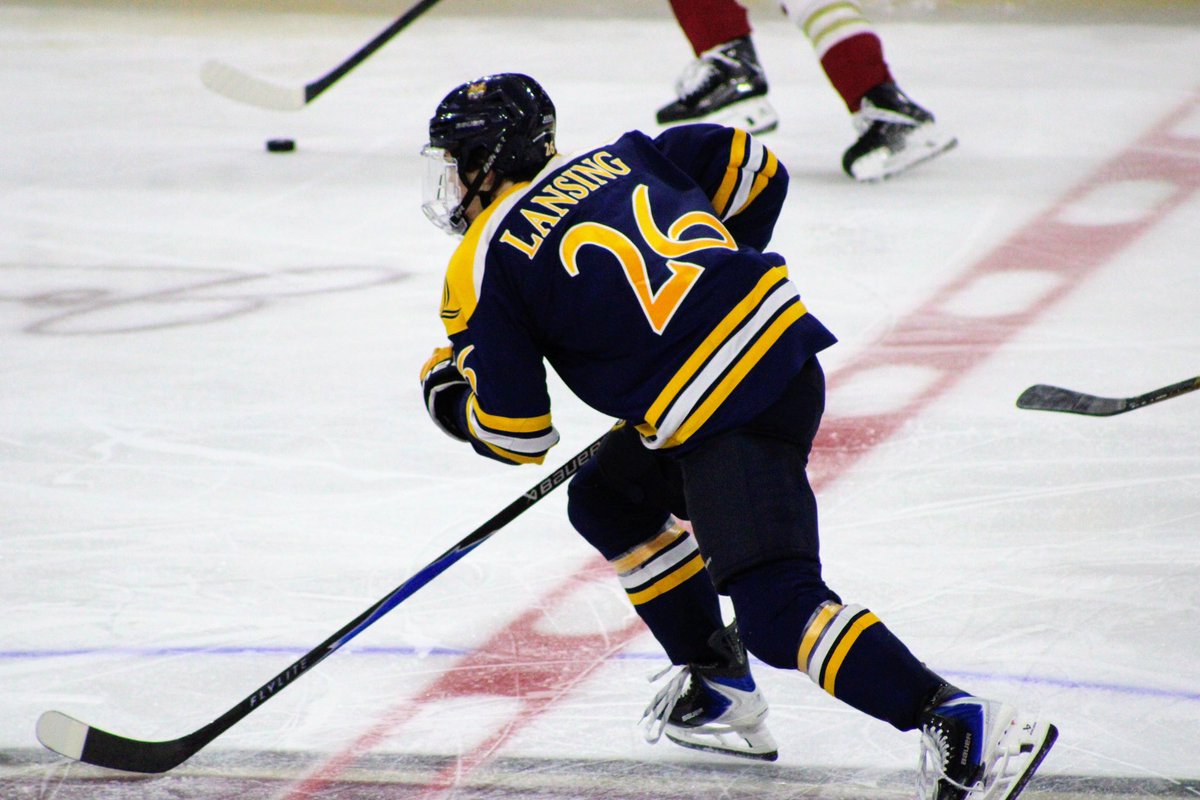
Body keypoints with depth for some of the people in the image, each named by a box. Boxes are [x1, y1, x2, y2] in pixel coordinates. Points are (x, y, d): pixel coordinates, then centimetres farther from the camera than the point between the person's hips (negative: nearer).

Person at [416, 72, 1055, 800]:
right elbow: (754, 171, 21)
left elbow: (517, 435, 1)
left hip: (727, 418, -9)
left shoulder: (482, 272, 1)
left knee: (775, 610, -14)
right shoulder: (616, 160, 18)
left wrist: (449, 395, 23)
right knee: (608, 500, 25)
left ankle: (965, 726, -26)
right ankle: (721, 691, 28)